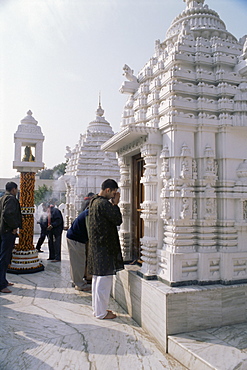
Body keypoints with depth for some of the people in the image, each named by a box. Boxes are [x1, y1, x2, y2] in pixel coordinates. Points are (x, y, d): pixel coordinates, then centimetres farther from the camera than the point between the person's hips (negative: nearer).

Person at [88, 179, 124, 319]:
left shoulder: (94, 201, 12)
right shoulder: (103, 204, -19)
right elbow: (118, 220, -15)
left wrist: (113, 204, 7)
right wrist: (115, 204, -6)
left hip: (96, 245, 10)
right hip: (104, 246, -10)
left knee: (97, 277, 17)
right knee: (104, 278, -1)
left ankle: (97, 308, 28)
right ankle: (101, 312, 10)